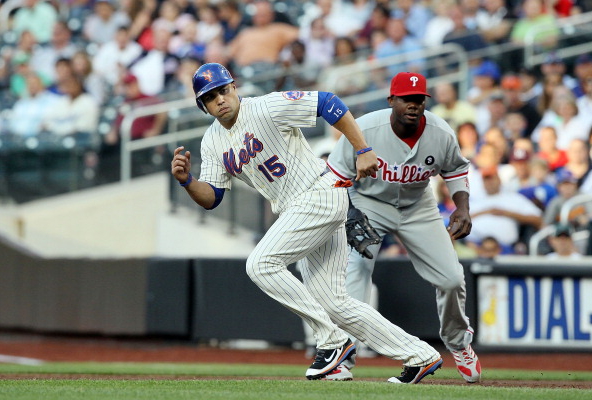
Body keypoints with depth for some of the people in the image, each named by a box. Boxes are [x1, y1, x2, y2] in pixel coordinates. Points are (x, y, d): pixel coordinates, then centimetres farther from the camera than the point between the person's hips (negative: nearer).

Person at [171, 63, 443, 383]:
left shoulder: (267, 108, -13)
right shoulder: (213, 142, 9)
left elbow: (328, 104, -14)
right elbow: (211, 198, 10)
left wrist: (363, 152, -16)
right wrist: (186, 180, -11)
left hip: (320, 194, -9)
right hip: (292, 210, 9)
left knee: (261, 264, -19)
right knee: (333, 303, 4)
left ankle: (333, 341, -12)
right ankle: (420, 356, 10)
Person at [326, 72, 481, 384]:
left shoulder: (442, 135, -19)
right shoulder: (364, 130, -27)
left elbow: (455, 169, 2)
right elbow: (336, 175, -17)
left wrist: (462, 208, -13)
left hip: (418, 207, 3)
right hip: (368, 204, -3)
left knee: (452, 278, -1)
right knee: (353, 270, -25)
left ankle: (458, 342, 28)